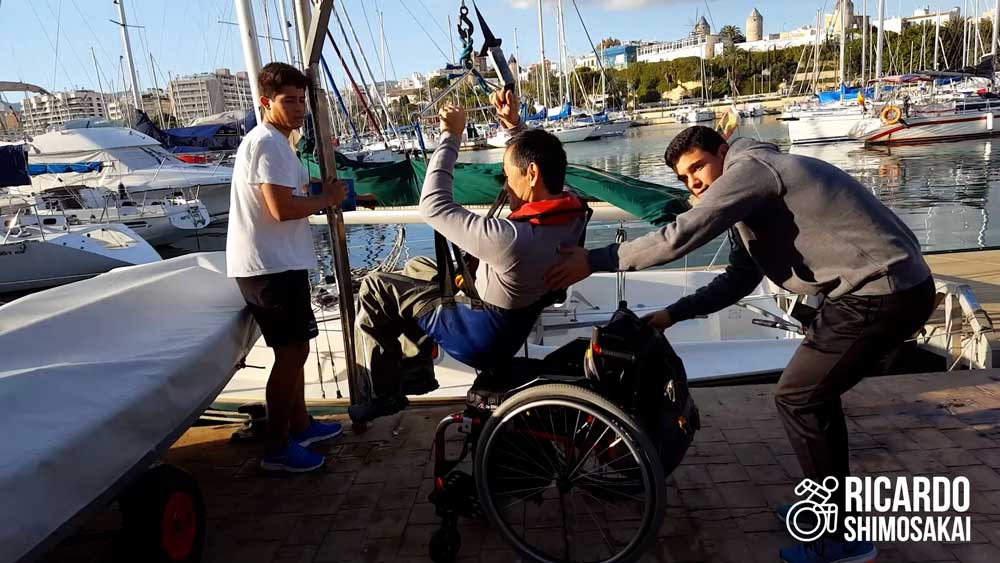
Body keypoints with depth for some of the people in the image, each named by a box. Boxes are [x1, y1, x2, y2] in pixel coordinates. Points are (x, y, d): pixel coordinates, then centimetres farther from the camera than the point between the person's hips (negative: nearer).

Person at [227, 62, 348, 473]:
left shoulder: (274, 142, 18)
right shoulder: (268, 143, -15)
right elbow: (282, 208, -23)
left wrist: (323, 195, 6)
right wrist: (327, 199, -10)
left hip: (280, 263, 11)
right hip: (270, 266, -11)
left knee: (294, 348, 19)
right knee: (291, 352, -4)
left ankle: (299, 425, 33)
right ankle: (276, 449, 6)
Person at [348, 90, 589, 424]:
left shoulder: (511, 238, -39)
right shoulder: (574, 211, -14)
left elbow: (433, 206, -28)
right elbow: (540, 159, 10)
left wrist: (451, 137, -20)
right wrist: (515, 127, 2)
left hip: (482, 336, -8)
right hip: (516, 320, 9)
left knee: (374, 289, 1)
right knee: (417, 268, 23)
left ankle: (379, 395, 12)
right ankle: (415, 371, 29)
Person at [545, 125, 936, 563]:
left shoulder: (749, 167, -11)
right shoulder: (753, 191, 19)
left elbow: (681, 236, -22)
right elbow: (739, 279, 20)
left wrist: (594, 260, -17)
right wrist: (671, 314, 14)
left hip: (879, 293, -10)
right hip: (896, 287, 10)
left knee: (797, 399, -3)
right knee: (813, 392, 19)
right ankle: (833, 506, 32)